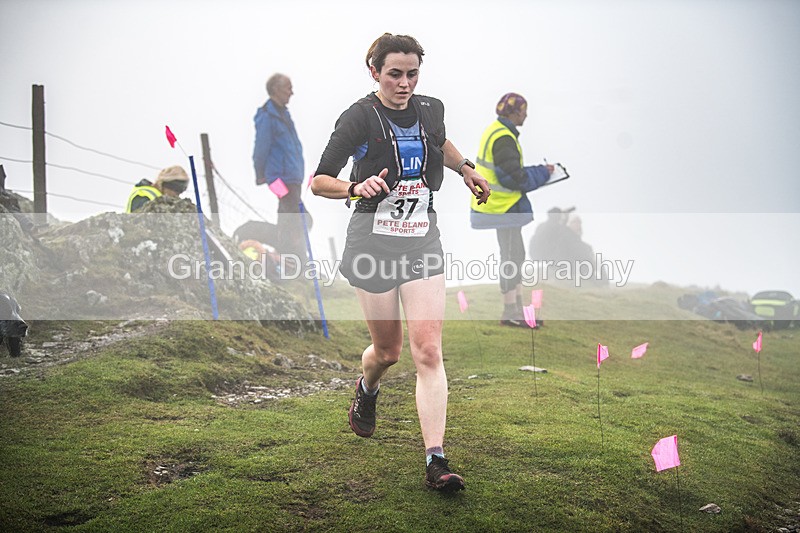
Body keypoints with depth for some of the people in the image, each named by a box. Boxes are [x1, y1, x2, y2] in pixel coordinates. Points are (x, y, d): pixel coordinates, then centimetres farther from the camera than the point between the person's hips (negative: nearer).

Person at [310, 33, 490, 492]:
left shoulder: (431, 109, 6)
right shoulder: (360, 117, -9)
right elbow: (319, 181, -10)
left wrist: (467, 169, 23)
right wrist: (356, 187, -27)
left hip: (422, 239, 3)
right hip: (375, 239, -3)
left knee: (428, 350, -9)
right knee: (388, 349, 9)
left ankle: (437, 461, -9)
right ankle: (367, 391, 47)